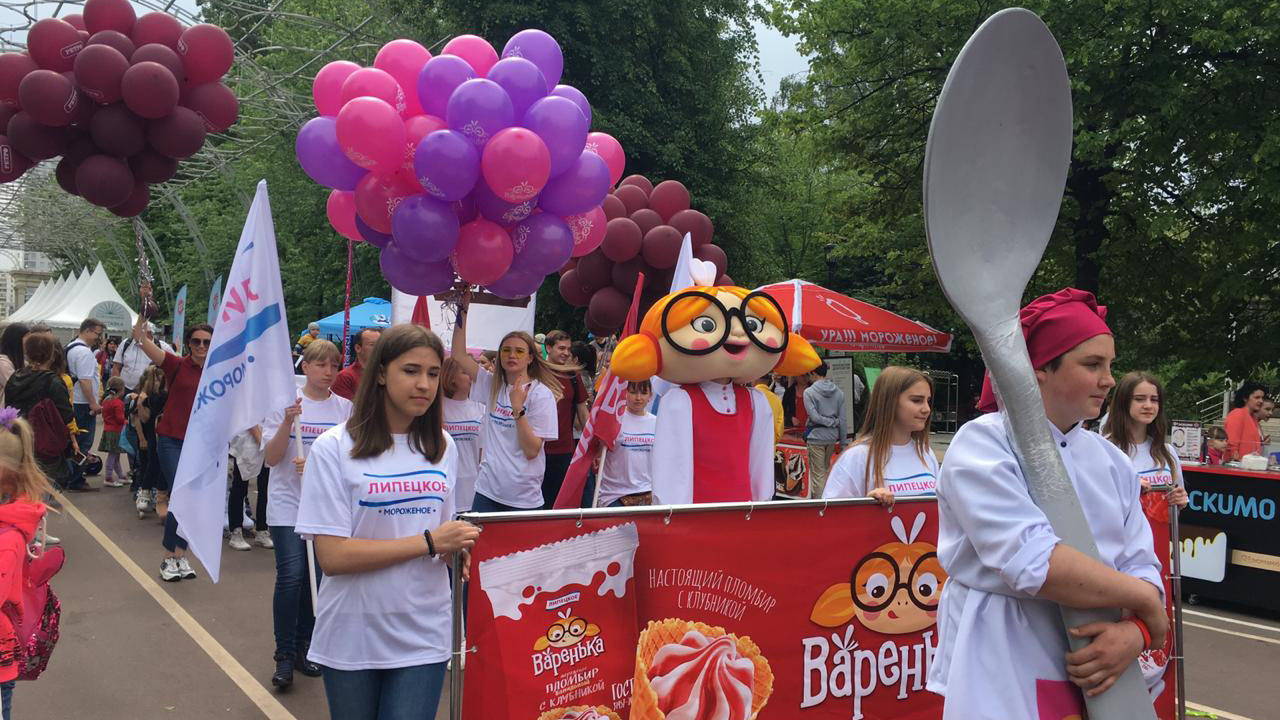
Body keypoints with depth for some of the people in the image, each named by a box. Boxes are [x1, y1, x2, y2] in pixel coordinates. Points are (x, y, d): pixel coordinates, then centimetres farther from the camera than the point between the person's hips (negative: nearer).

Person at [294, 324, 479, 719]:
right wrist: (428, 543, -19)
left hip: (424, 634, 3)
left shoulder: (442, 447, 4)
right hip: (353, 637, -3)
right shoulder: (334, 448, -11)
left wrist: (457, 547, -9)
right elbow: (332, 556, -17)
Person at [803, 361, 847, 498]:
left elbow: (814, 417, -18)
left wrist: (833, 422, -6)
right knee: (826, 469, 22)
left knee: (818, 474, 2)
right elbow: (843, 419, 3)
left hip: (816, 437, -5)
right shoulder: (838, 392, 2)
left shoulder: (809, 392, -11)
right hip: (832, 437, 5)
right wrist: (842, 440, 9)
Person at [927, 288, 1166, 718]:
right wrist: (1145, 600, -14)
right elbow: (1034, 563, -25)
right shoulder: (984, 443, -14)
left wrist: (1135, 632, -17)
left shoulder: (1112, 462, 6)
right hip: (1000, 685, -6)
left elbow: (1141, 566, 4)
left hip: (1094, 683, 6)